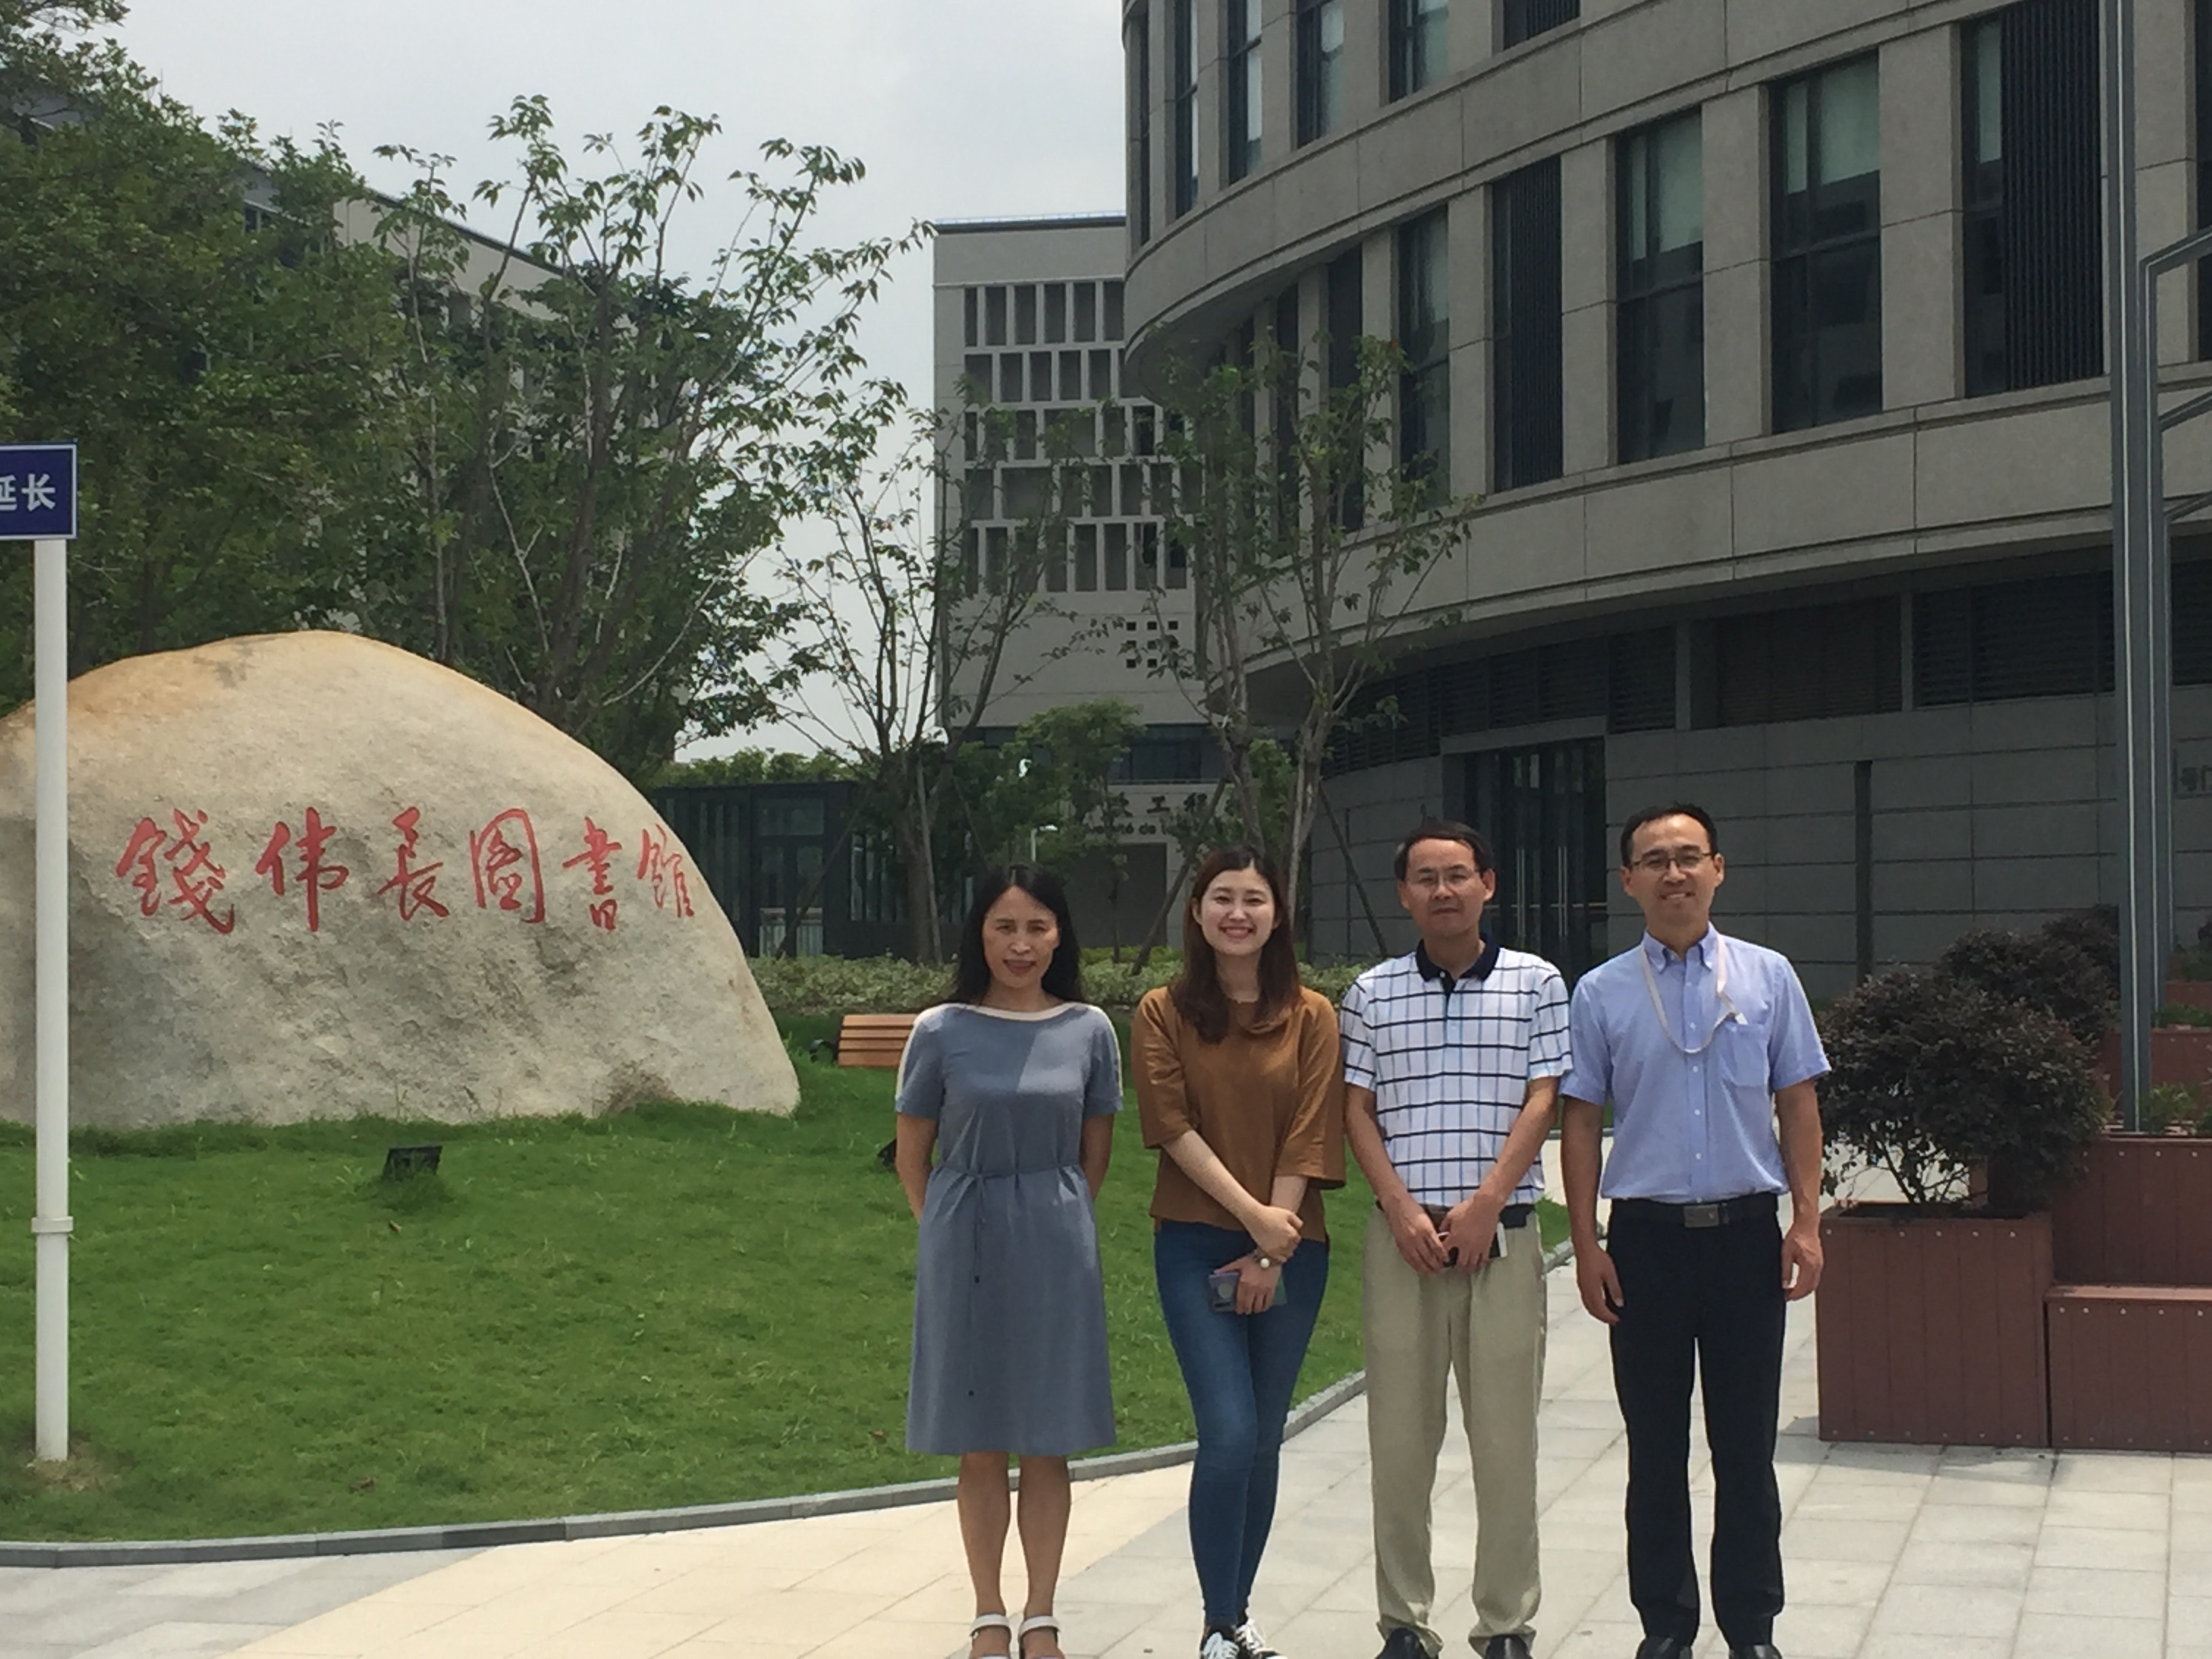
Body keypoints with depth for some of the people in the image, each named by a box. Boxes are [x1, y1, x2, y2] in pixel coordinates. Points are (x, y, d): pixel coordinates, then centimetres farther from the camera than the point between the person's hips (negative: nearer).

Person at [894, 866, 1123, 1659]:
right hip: (966, 1253, -1)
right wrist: (955, 1233, 6)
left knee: (1048, 1444, 4)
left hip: (1056, 1251, 1)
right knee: (981, 1447, 5)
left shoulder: (1089, 1032, 0)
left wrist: (1053, 1221, 10)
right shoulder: (942, 1033, -4)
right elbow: (912, 1157, 4)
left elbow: (1095, 1154, 10)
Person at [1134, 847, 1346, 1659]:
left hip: (1291, 1249, 2)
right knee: (1229, 1434, -12)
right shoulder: (1163, 1012, 0)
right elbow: (1174, 1126, -7)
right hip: (1197, 1246, -2)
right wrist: (1252, 1216, -15)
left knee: (1265, 1439, 7)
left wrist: (1271, 1251, -9)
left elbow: (1311, 1136, -2)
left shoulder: (1310, 1016, 3)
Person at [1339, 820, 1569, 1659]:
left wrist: (1484, 1206, -10)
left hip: (1502, 1234, -1)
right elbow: (1358, 1112, 6)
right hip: (1402, 1236, 1)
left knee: (1506, 1435, 0)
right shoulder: (1373, 993, 8)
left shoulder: (1536, 983, 4)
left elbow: (1540, 1104, -1)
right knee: (1399, 1434, 3)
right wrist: (1403, 1210, -7)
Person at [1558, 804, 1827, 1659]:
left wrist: (1806, 1222, -2)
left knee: (1746, 1444, 6)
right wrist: (1587, 1246, -2)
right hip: (1647, 1235, 0)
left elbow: (1797, 1106, 6)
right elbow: (1579, 1123, 3)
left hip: (1746, 1233, 0)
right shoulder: (1601, 994, 2)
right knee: (1656, 1449, 7)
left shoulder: (1769, 977, 4)